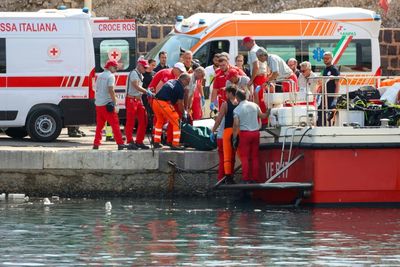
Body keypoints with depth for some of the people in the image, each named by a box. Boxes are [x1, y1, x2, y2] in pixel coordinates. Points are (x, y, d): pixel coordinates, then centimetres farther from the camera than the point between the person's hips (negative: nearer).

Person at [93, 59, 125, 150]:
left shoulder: (100, 76, 16)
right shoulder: (111, 76, -9)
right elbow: (111, 90, -18)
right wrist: (115, 103, -17)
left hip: (98, 104, 7)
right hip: (107, 104, -7)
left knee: (99, 125, 13)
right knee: (115, 124, -5)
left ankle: (96, 144, 11)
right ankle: (120, 144, -7)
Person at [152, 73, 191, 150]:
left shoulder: (170, 82, 21)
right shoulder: (181, 88, -1)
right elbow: (180, 103, 1)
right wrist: (183, 113, 17)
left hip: (156, 101, 8)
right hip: (164, 103, -8)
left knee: (160, 121, 26)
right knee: (176, 123, 3)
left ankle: (156, 142, 28)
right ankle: (175, 144, 1)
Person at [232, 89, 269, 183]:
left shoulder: (237, 109, -8)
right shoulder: (254, 105, 4)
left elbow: (236, 124, -13)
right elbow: (262, 116, 13)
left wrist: (234, 138, -8)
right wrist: (268, 112, 33)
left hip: (244, 133, -4)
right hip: (255, 133, 4)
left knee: (244, 157, 0)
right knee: (254, 157, 9)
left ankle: (246, 179, -4)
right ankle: (255, 178, 9)